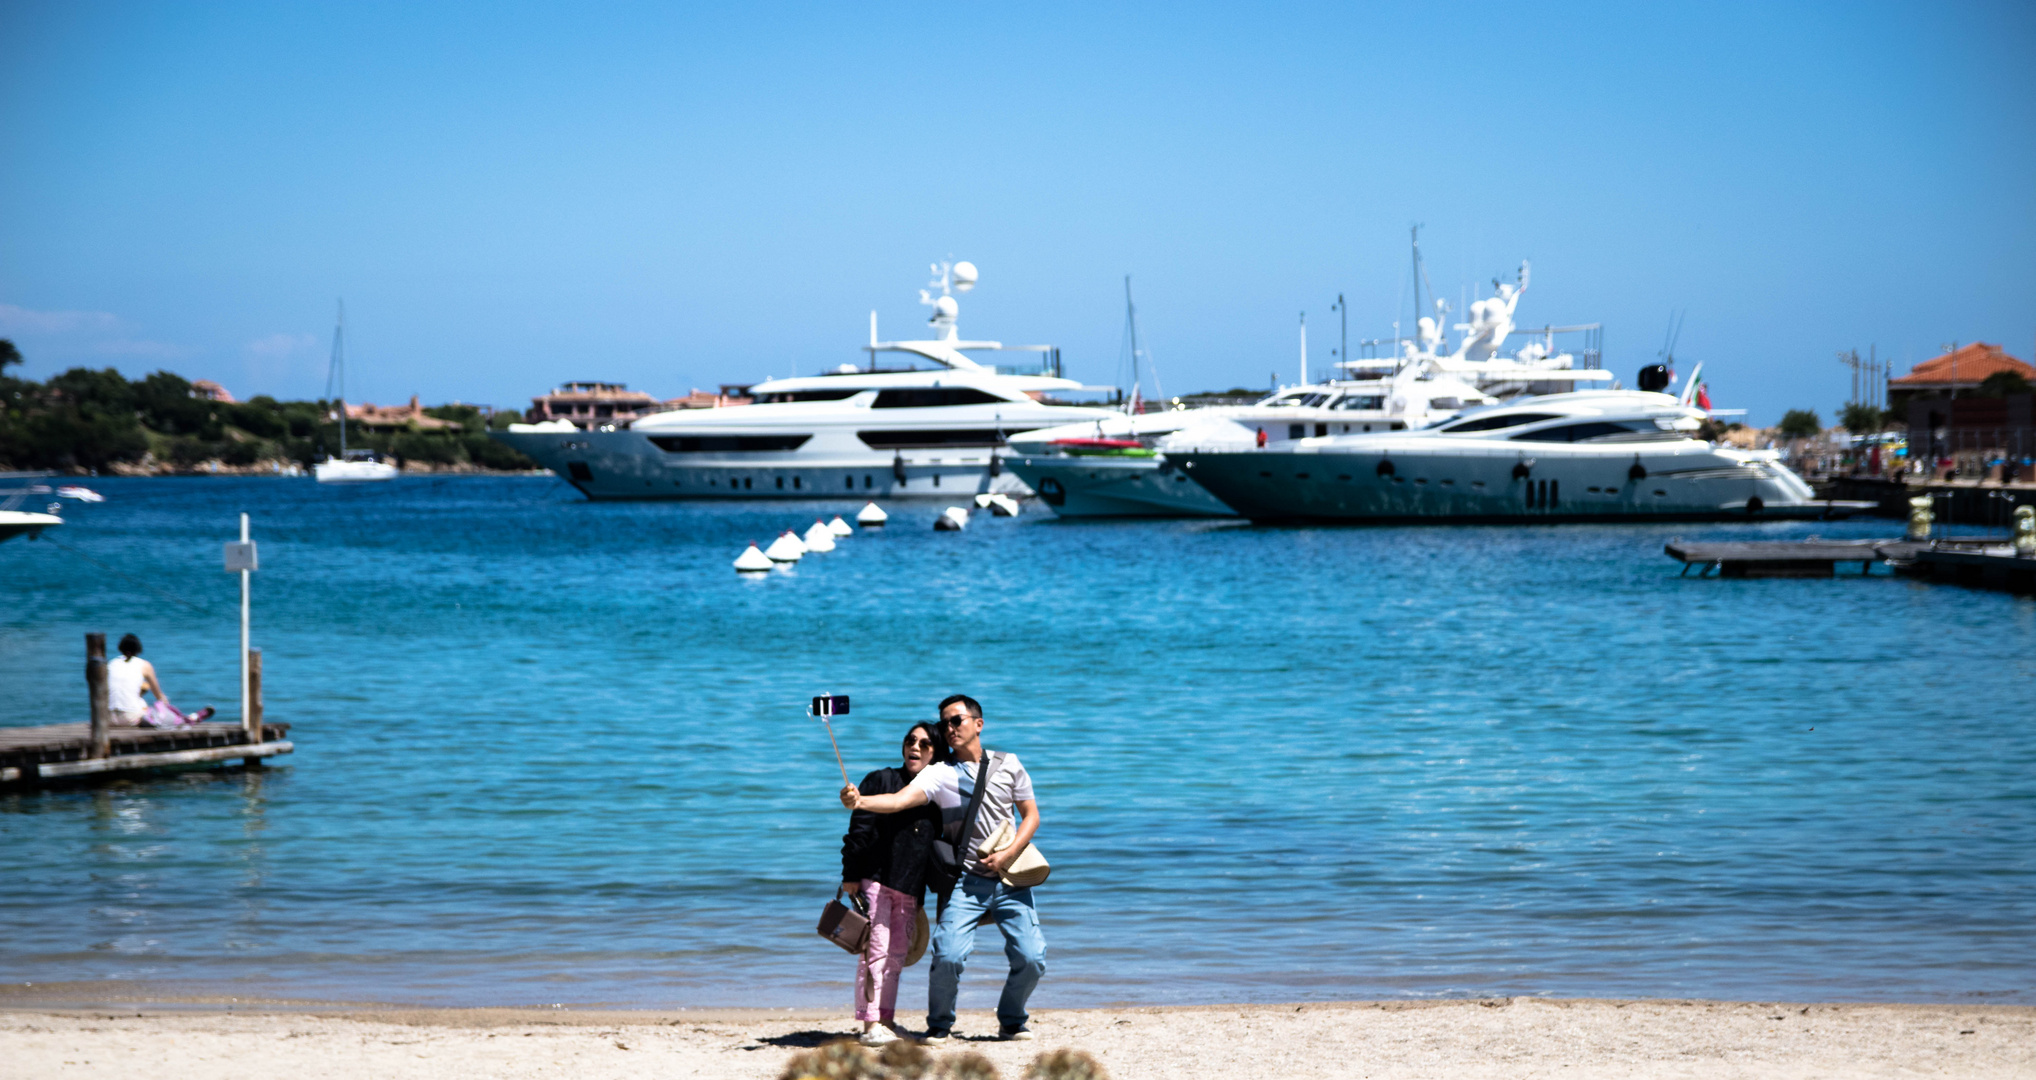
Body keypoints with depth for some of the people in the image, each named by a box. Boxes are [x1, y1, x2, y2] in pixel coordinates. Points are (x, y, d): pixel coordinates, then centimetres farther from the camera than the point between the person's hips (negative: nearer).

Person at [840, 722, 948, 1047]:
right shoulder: (881, 781, 1)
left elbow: (940, 846, 20)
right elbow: (859, 829, -4)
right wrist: (850, 874, -10)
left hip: (910, 887, 5)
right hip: (875, 880, -5)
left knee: (897, 954, 8)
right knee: (875, 950, -9)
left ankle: (886, 1021, 14)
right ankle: (870, 1024, -10)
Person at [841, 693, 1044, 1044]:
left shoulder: (1008, 765, 9)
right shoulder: (939, 774, 0)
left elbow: (1031, 816, 10)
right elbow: (899, 801, -15)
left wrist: (1008, 853, -7)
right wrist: (859, 801, -35)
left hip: (1010, 880, 2)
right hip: (966, 882, -2)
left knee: (1031, 958, -7)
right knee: (948, 955, -19)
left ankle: (1012, 1021, 20)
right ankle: (940, 1025, 5)